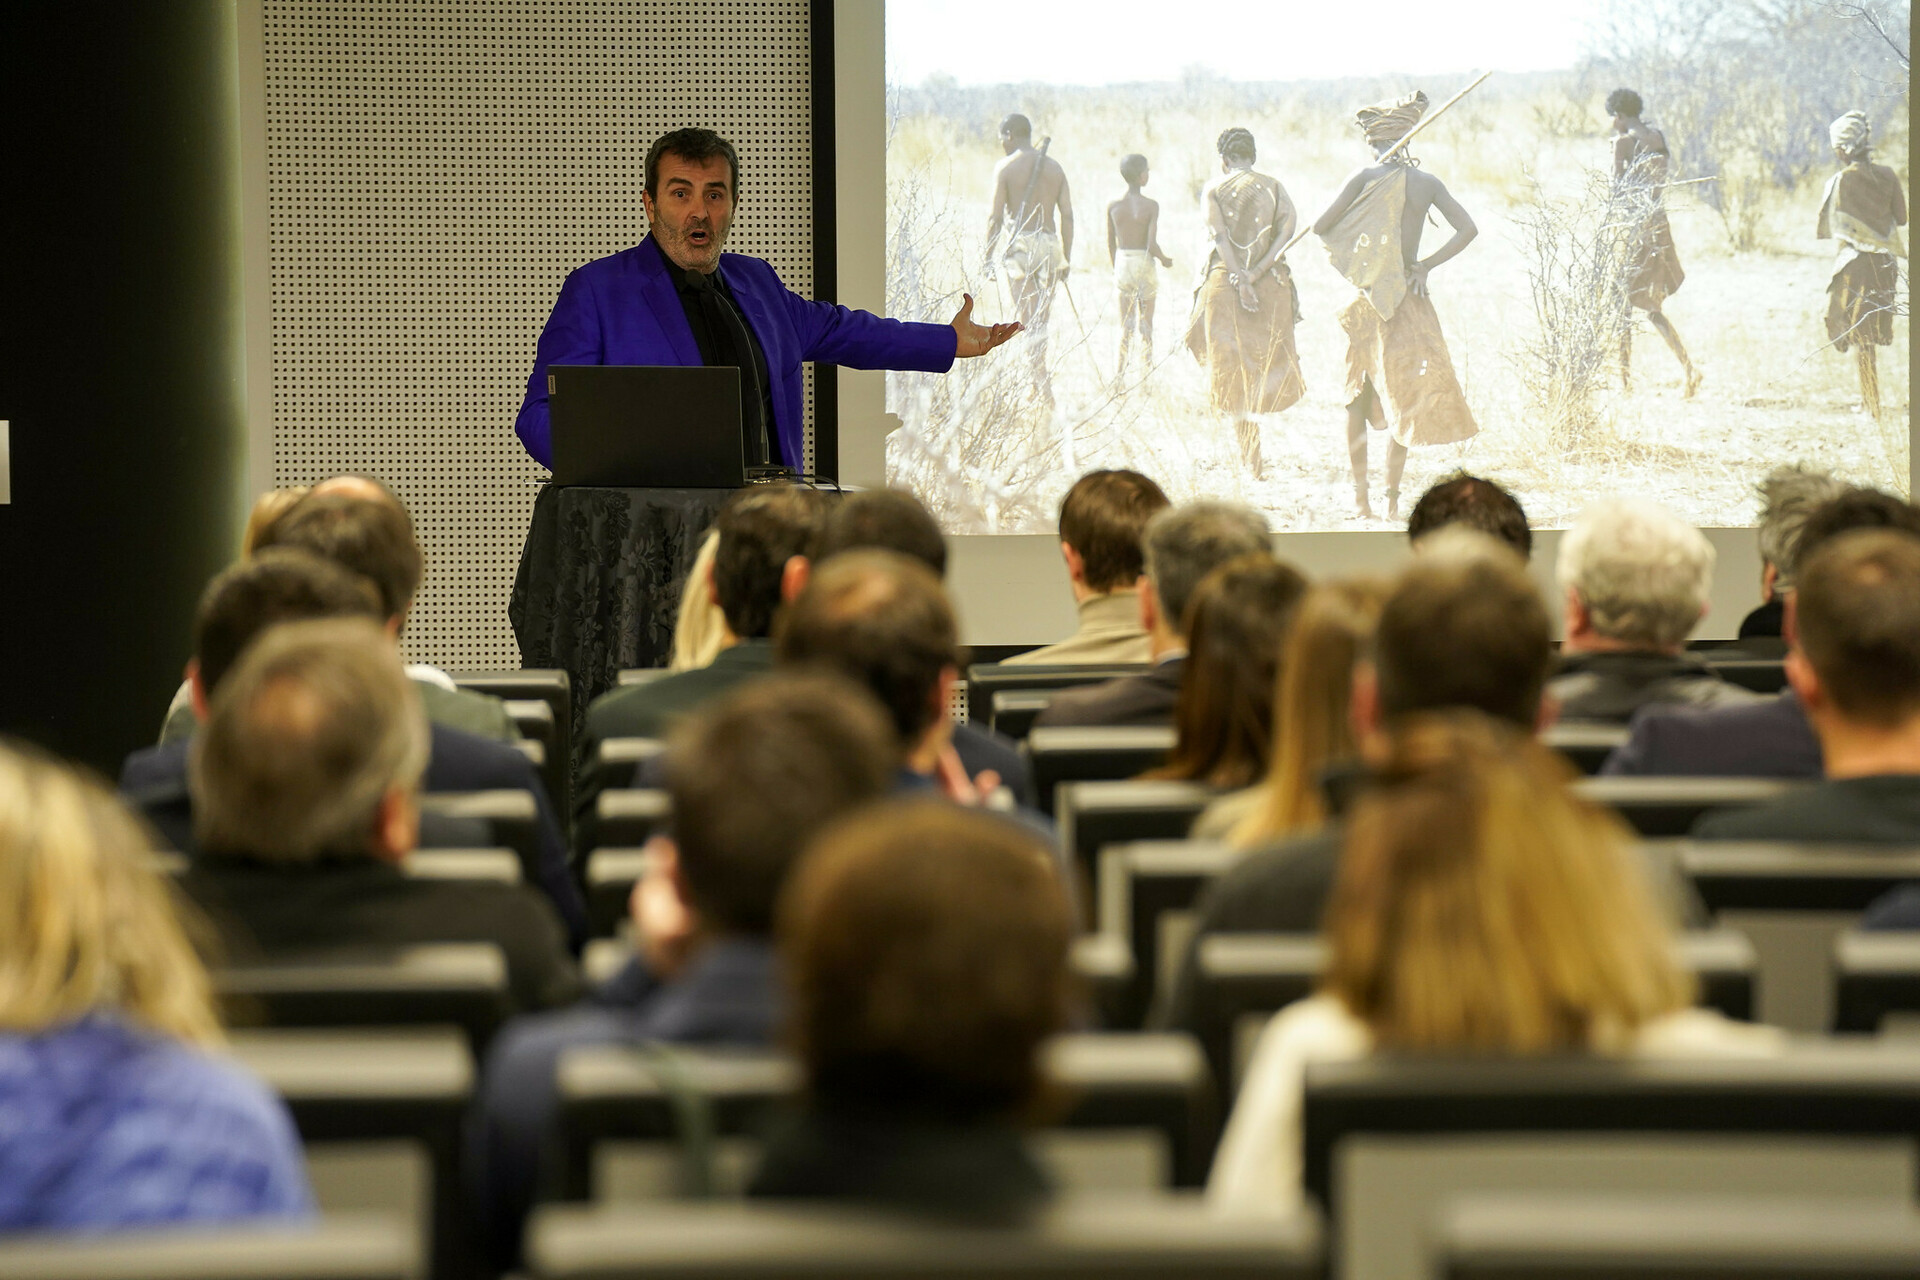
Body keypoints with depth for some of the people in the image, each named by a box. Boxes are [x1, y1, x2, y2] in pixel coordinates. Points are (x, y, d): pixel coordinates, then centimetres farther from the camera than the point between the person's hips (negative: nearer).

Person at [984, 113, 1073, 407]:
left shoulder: (1006, 168, -3)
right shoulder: (1054, 167, 10)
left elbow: (996, 217, -8)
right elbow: (1067, 215, 8)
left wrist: (989, 258, -3)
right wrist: (1067, 258, 14)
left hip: (1020, 244, -4)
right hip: (1050, 244, 4)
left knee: (1029, 322, -5)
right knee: (1041, 320, 15)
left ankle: (1046, 392, -13)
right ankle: (1039, 382, 17)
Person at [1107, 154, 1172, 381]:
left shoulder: (1114, 206, 0)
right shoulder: (1151, 206, -11)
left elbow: (1110, 244, 6)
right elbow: (1152, 245, -15)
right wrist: (1164, 260, 5)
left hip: (1122, 266, 3)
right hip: (1144, 266, -3)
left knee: (1125, 327, 11)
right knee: (1146, 327, 7)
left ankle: (1118, 378, 4)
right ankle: (1146, 379, 8)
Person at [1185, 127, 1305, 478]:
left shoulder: (1213, 190, 2)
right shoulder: (1273, 187, 7)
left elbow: (1220, 235, -12)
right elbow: (1289, 223, -10)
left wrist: (1241, 281, -17)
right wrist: (1259, 271, -14)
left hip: (1225, 281, -1)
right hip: (1271, 284, 1)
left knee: (1233, 367, 3)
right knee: (1270, 360, 14)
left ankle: (1252, 458, -4)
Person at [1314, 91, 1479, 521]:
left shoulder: (1365, 178, -7)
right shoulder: (1427, 182, 1)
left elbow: (1319, 226, -10)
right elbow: (1467, 229, -4)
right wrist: (1426, 265, -1)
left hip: (1367, 299, -1)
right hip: (1410, 298, 1)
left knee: (1357, 397, 11)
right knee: (1406, 393, 6)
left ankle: (1361, 497, 12)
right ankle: (1392, 496, -2)